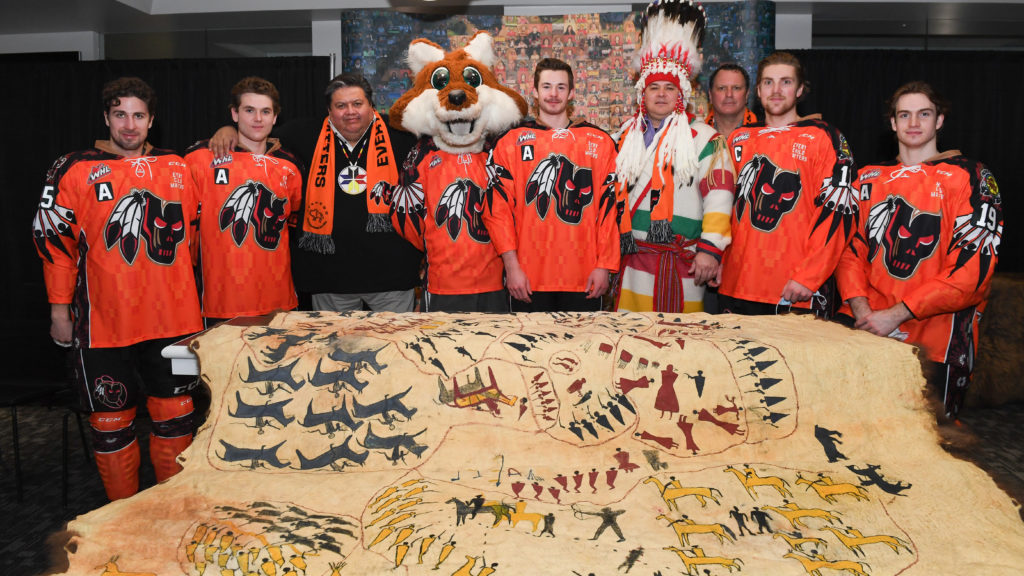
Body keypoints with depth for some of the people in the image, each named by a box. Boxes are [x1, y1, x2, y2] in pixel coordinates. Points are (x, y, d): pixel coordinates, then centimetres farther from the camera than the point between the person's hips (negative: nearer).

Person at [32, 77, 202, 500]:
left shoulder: (176, 168, 8)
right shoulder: (74, 171, -1)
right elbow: (53, 240, 1)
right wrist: (60, 309, 0)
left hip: (173, 318, 3)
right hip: (104, 323, -2)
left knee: (174, 417, 9)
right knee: (111, 421, 7)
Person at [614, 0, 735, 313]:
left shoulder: (702, 137, 1)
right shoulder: (628, 135, 15)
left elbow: (718, 195, -8)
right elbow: (614, 193, 22)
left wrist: (710, 248, -16)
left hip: (683, 264, -4)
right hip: (633, 261, 4)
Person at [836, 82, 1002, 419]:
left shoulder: (971, 178, -1)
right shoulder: (870, 179, 14)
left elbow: (973, 265, -10)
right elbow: (850, 248, 9)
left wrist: (896, 314, -16)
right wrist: (860, 307, -10)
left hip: (934, 340, -3)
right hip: (866, 330, 3)